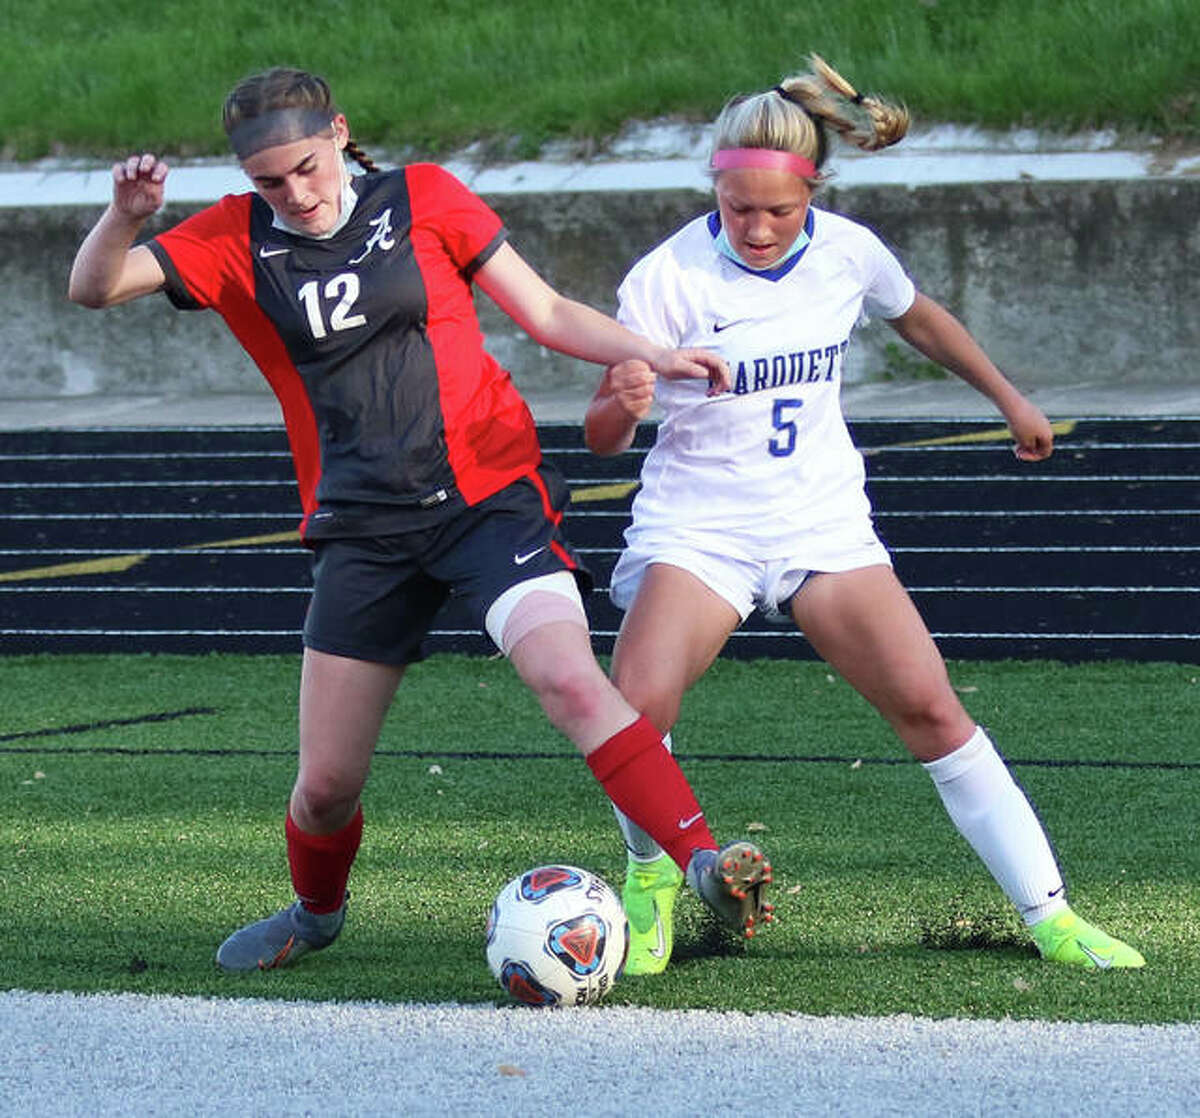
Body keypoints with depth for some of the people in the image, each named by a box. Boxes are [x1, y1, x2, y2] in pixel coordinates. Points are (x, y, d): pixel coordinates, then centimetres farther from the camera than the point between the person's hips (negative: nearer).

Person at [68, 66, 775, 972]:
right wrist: (127, 216, -24)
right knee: (326, 783, 4)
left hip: (487, 492, -2)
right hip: (363, 531, 2)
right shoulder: (236, 243, 3)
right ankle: (316, 914, 34)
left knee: (570, 679, -27)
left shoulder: (422, 199, 1)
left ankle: (703, 862, -32)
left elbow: (546, 312, 6)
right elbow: (94, 288, -3)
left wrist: (649, 355, -10)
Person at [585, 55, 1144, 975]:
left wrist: (1009, 399, 28)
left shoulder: (848, 252, -4)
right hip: (696, 526, -2)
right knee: (635, 705, -25)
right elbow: (603, 436, -13)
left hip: (824, 521, 2)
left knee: (928, 703, -9)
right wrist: (624, 403, -37)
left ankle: (1049, 915, -1)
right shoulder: (668, 278, -15)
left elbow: (917, 317, 20)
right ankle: (653, 879, 3)